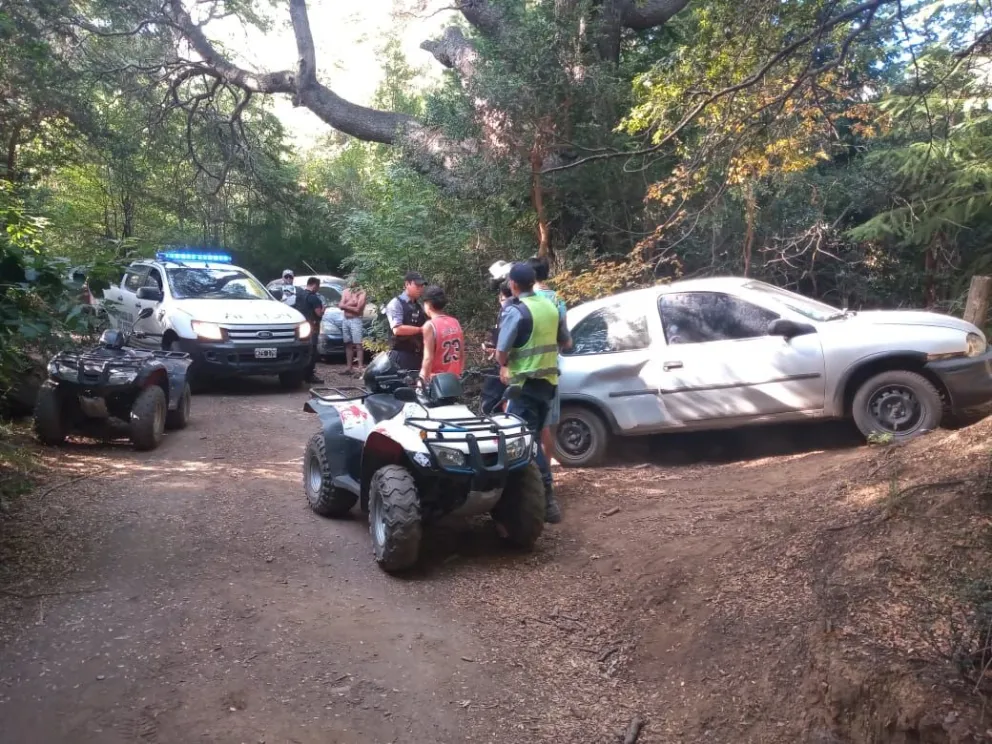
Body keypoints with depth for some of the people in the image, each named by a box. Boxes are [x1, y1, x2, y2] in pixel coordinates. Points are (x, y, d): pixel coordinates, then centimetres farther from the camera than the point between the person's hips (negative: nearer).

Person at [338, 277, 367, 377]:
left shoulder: (361, 293, -8)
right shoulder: (346, 291, 9)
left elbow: (358, 309, -14)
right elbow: (340, 306, 0)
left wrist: (345, 305, -8)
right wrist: (350, 303, -15)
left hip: (355, 320, -6)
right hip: (345, 320, 6)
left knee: (357, 345, -9)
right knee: (348, 344, 10)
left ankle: (359, 369, -13)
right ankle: (348, 367, 16)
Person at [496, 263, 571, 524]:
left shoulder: (516, 310, -15)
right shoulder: (550, 306, 7)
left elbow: (501, 352, -17)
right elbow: (566, 343, 17)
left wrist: (505, 364, 4)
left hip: (525, 383, -8)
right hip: (548, 380, 8)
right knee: (534, 436, 17)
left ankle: (547, 499, -11)